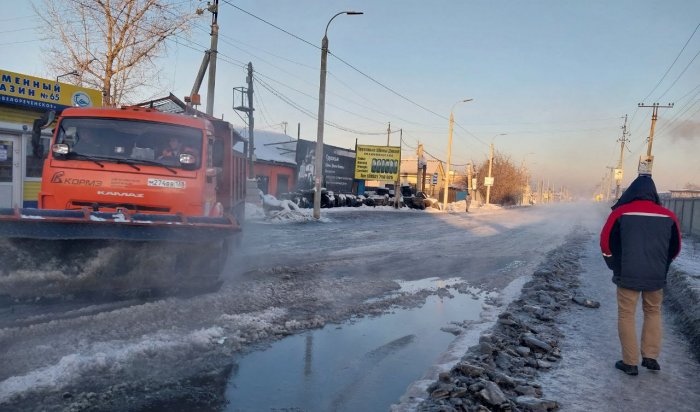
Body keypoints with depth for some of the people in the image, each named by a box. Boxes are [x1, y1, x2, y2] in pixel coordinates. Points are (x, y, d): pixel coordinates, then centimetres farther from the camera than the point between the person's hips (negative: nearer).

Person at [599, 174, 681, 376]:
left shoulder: (621, 213, -7)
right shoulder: (668, 216, 1)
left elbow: (606, 242, -3)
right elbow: (675, 248, 11)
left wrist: (616, 266, 13)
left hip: (628, 275, -2)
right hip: (656, 277, 3)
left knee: (626, 316, 8)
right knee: (653, 312, 22)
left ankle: (630, 363, 12)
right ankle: (650, 356, 21)